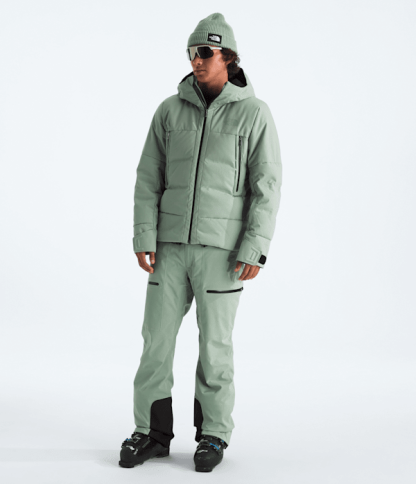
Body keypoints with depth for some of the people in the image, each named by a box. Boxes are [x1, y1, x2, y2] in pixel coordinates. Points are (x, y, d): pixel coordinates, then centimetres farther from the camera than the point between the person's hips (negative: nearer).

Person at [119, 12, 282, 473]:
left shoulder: (254, 113, -5)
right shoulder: (170, 110, 5)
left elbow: (267, 185, -7)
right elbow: (149, 178, 6)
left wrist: (255, 249, -15)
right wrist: (143, 238, -3)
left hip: (223, 245, -3)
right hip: (173, 243, 3)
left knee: (214, 342, 1)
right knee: (157, 336, 2)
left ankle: (213, 435, 17)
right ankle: (152, 433, 15)